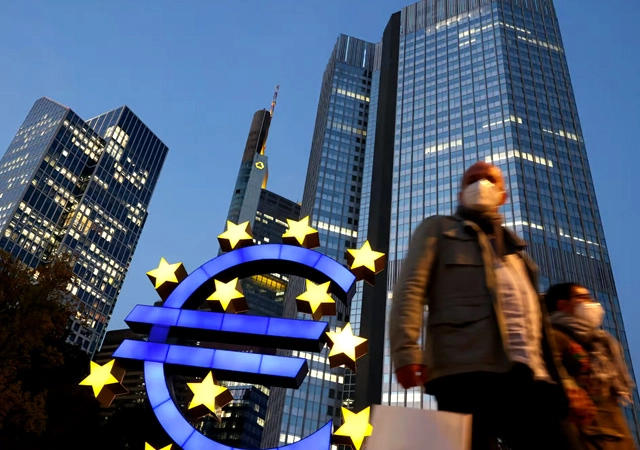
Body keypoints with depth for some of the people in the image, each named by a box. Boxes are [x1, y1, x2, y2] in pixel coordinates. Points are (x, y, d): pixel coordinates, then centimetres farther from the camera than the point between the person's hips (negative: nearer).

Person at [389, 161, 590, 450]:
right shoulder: (438, 229, 17)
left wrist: (561, 378, 19)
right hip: (468, 370, -5)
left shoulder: (515, 247, 32)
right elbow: (411, 286, 1)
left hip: (531, 376, 5)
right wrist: (406, 349, -15)